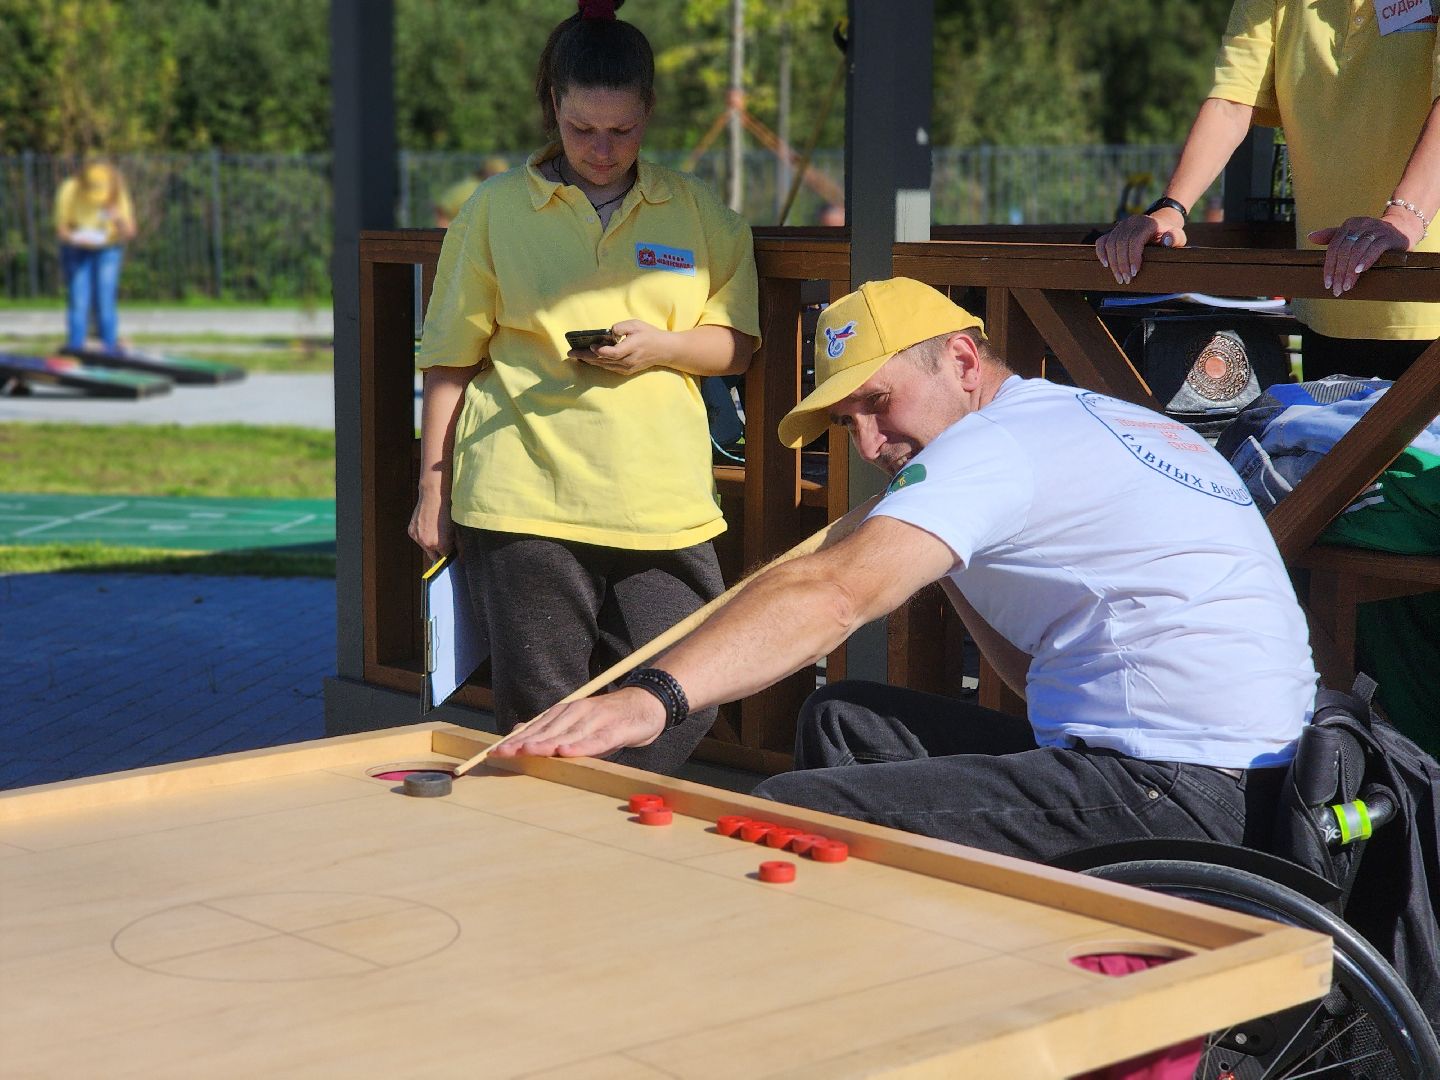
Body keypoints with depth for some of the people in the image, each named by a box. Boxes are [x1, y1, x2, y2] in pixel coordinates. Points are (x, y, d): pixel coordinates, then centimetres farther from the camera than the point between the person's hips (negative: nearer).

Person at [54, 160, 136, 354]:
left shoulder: (118, 195, -21)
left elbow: (130, 233, -18)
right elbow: (61, 228, -15)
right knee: (78, 300, -11)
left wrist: (119, 219, -39)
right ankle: (75, 348, -7)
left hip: (108, 249, 0)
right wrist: (74, 238, -36)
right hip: (76, 250, 0)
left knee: (105, 299, -9)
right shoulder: (69, 191, -23)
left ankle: (111, 350, -4)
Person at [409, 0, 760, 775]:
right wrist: (433, 490, 6)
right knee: (539, 718, 1)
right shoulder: (497, 209, 6)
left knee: (681, 705, -4)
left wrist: (659, 346, -8)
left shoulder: (696, 211, 11)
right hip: (523, 501, -2)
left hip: (662, 504, 2)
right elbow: (451, 362, 8)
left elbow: (739, 347, 12)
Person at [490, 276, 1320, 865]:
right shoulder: (1120, 423, 20)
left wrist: (654, 697, -35)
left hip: (1176, 794, -11)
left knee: (792, 811, -18)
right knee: (844, 720, 19)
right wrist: (952, 560, 12)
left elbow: (836, 594, -26)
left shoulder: (1001, 442, -10)